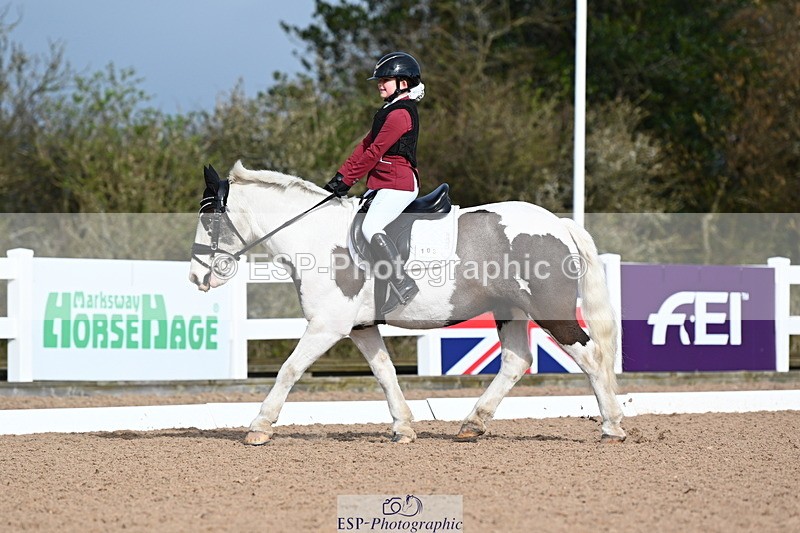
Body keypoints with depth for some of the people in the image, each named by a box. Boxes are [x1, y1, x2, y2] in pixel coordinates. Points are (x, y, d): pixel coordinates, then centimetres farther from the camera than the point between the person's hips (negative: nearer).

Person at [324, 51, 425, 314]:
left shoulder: (400, 113, -14)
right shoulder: (389, 111, 20)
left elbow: (374, 153, -16)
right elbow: (365, 146, 19)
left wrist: (347, 180, -13)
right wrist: (341, 175, 10)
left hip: (398, 184, -11)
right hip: (381, 184, 11)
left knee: (371, 227, -27)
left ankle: (402, 283, -26)